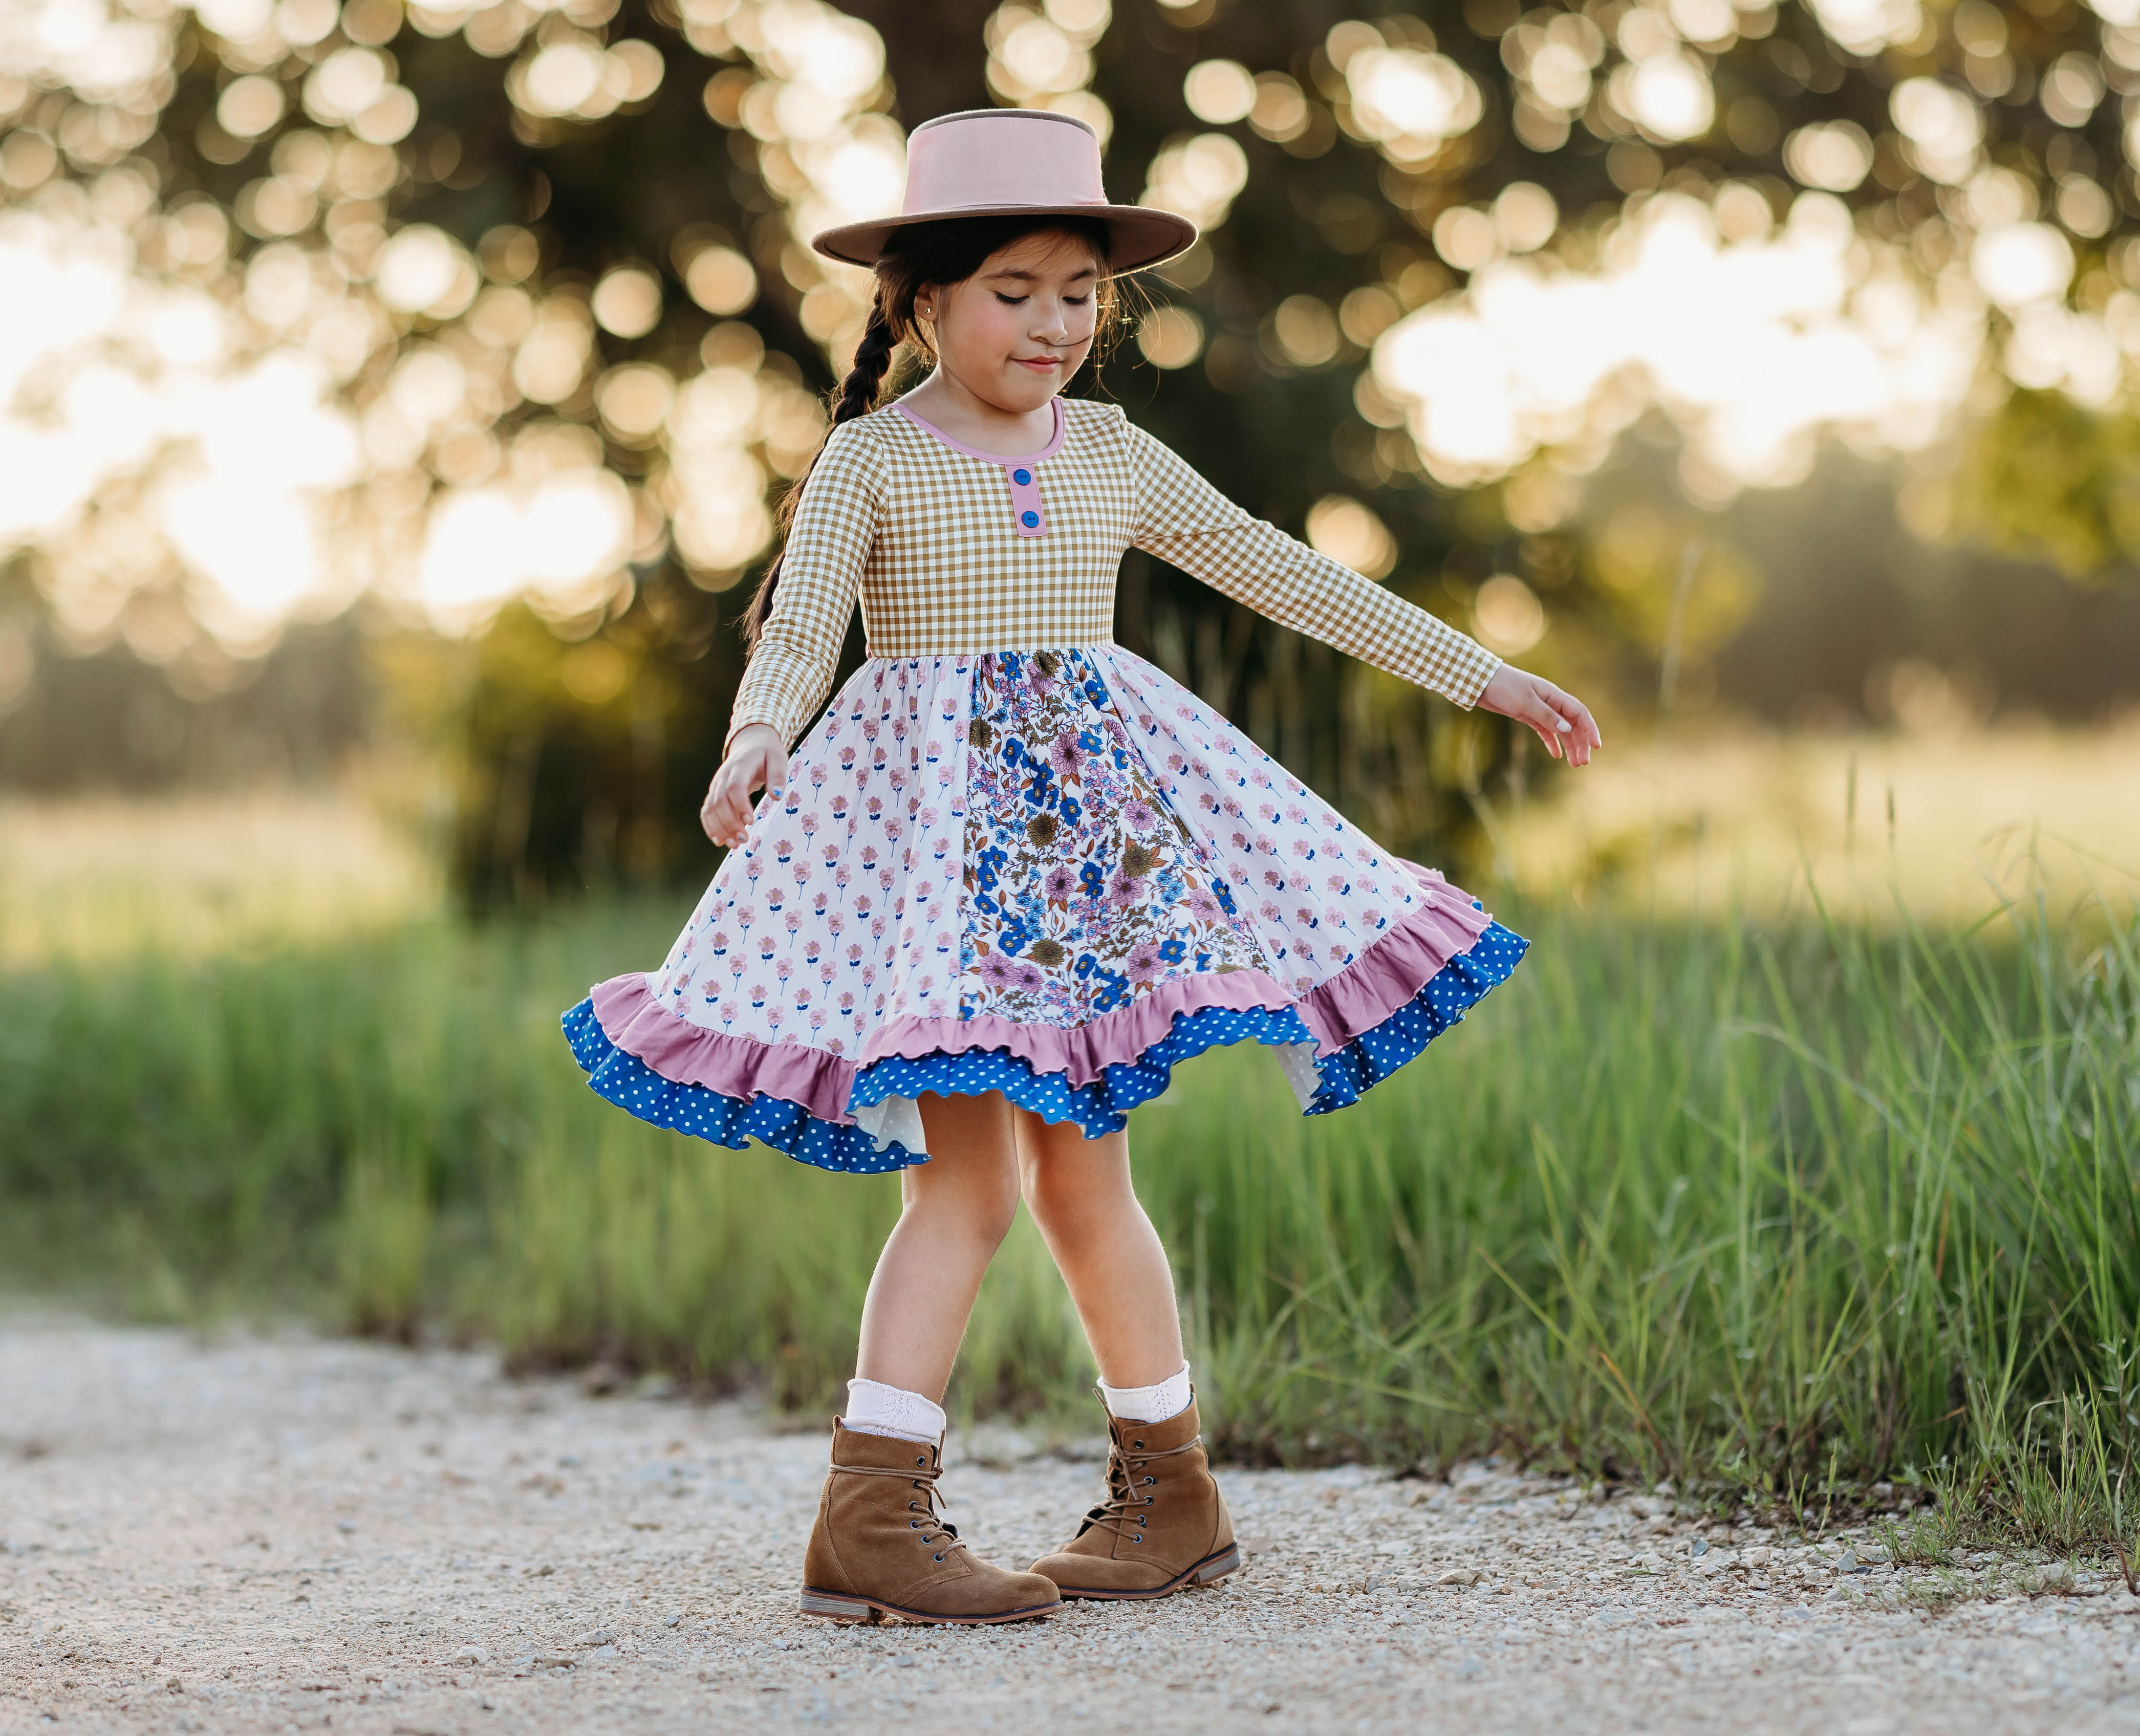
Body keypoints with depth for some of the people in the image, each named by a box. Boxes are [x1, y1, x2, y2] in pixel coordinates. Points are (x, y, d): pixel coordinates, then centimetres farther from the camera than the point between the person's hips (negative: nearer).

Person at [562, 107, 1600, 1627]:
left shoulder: (1116, 458, 10)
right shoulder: (872, 459, -2)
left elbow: (1287, 578, 14)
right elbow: (800, 623, -15)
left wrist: (1484, 676, 15)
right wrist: (752, 745, -38)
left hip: (1096, 806, 4)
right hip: (930, 810, -4)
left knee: (1080, 1171, 6)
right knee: (971, 1173, -12)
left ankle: (1173, 1488, 17)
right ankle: (873, 1515, -11)